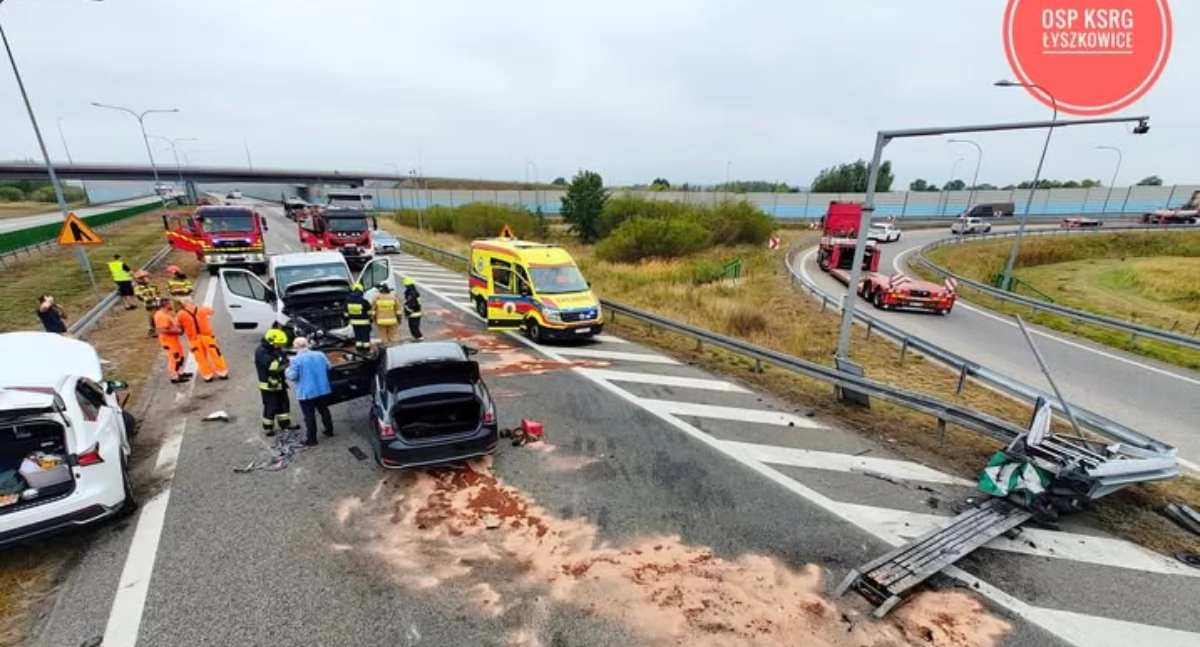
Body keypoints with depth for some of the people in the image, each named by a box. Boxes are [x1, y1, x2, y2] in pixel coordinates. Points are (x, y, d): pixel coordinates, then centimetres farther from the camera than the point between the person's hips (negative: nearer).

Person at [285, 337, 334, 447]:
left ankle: (311, 440, 10)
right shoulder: (320, 354, 0)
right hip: (323, 390, 5)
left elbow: (292, 376, -14)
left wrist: (287, 370, 7)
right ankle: (329, 431, 32)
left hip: (306, 393, -5)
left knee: (309, 416, 3)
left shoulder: (296, 360, -16)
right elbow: (328, 367, 10)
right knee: (324, 411, 21)